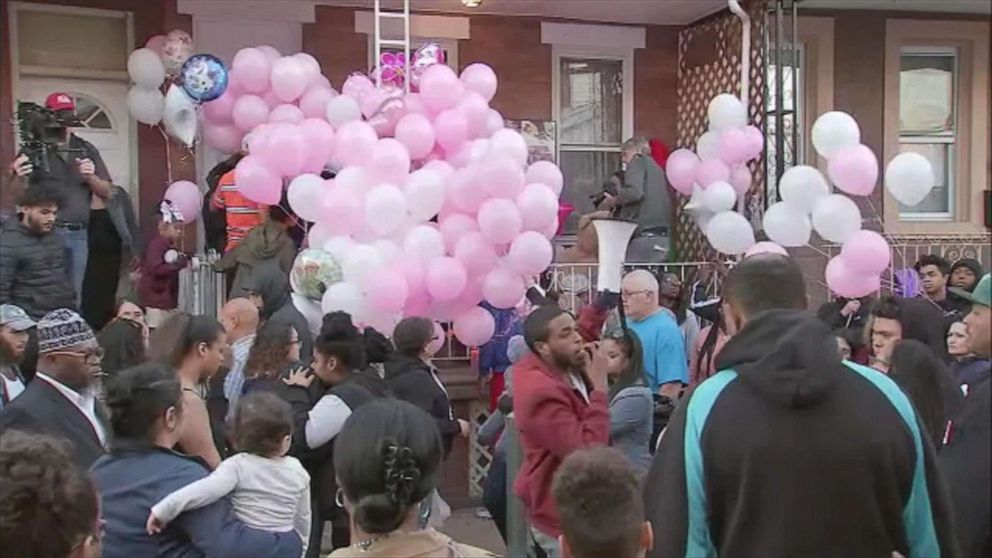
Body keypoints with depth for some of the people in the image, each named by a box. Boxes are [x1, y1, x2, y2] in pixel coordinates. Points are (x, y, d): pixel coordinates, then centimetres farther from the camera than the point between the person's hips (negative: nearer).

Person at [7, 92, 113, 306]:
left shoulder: (87, 150, 12)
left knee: (73, 295, 7)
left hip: (77, 235, 3)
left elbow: (107, 192, 11)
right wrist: (19, 177, -20)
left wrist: (91, 177, -9)